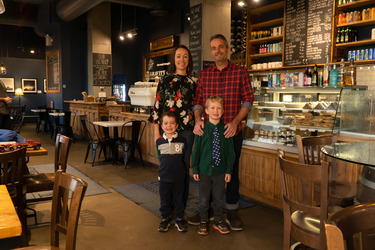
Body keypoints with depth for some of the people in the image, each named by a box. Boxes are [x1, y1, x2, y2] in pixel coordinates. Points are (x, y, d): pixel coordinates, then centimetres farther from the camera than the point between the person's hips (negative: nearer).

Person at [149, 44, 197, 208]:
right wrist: (157, 132, -4)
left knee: (184, 167, 5)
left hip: (187, 130, 1)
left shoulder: (194, 82, 9)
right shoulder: (165, 81, 4)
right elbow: (157, 107, 1)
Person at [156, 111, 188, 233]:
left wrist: (177, 167, 5)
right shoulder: (159, 141, -2)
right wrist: (166, 166, 8)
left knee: (178, 199, 11)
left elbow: (184, 157, 6)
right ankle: (165, 219, 29)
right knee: (164, 200, 12)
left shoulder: (182, 140, -5)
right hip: (164, 177, 1)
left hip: (179, 177, -1)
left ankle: (179, 219, 27)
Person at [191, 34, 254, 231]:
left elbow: (248, 99, -3)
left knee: (231, 171, 8)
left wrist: (235, 122, -15)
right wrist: (197, 120, -12)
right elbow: (198, 100, 6)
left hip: (232, 131, -2)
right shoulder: (204, 74, 9)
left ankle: (231, 212, 23)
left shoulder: (240, 72, 1)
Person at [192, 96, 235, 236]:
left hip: (220, 170, 1)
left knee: (219, 197, 13)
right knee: (204, 198, 12)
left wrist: (229, 170, -1)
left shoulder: (226, 129, -5)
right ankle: (203, 221, 31)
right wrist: (195, 169, -2)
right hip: (204, 169, -1)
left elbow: (230, 151, 0)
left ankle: (218, 221, 33)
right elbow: (196, 150, -2)